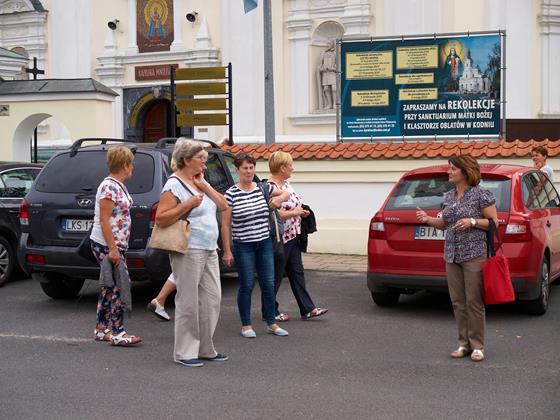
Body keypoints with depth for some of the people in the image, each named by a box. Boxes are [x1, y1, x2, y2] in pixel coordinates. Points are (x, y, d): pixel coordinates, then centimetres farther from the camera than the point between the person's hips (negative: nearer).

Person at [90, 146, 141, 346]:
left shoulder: (118, 185, 13)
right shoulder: (109, 187, -17)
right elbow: (104, 220, -20)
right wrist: (112, 249, -22)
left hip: (116, 245, 10)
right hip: (107, 245, -10)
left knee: (110, 287, 14)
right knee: (120, 286, -8)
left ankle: (101, 329, 21)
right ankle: (117, 333, -4)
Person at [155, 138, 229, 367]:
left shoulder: (199, 182, 15)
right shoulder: (174, 185, -10)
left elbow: (223, 206, 11)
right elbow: (160, 219, -16)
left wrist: (205, 186, 0)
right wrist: (188, 204, -21)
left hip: (209, 251, 9)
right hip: (188, 252, -9)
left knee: (212, 299, 10)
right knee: (188, 303, -4)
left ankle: (205, 349, 21)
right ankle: (184, 353, 5)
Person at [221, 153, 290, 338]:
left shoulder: (263, 188, 4)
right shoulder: (231, 194, -8)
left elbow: (286, 194, 20)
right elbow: (225, 224, -6)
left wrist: (279, 198, -4)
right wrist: (227, 251, -8)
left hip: (265, 244, 4)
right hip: (244, 246, -4)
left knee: (268, 285, 7)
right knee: (247, 286, 3)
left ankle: (272, 324, 19)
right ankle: (246, 325, 17)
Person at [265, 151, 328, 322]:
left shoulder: (285, 184, 11)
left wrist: (301, 211, 6)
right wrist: (296, 212, -15)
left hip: (292, 236, 10)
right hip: (280, 238, -10)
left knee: (297, 272, 11)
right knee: (275, 276, 2)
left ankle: (307, 309, 15)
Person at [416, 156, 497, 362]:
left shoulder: (481, 194, -6)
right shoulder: (449, 196, 13)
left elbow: (494, 222, -5)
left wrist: (472, 221, -19)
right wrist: (428, 219, 3)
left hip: (474, 254, -6)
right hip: (452, 255, 7)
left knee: (474, 302, -5)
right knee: (458, 302, 7)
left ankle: (477, 346, 4)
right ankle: (464, 344, 16)